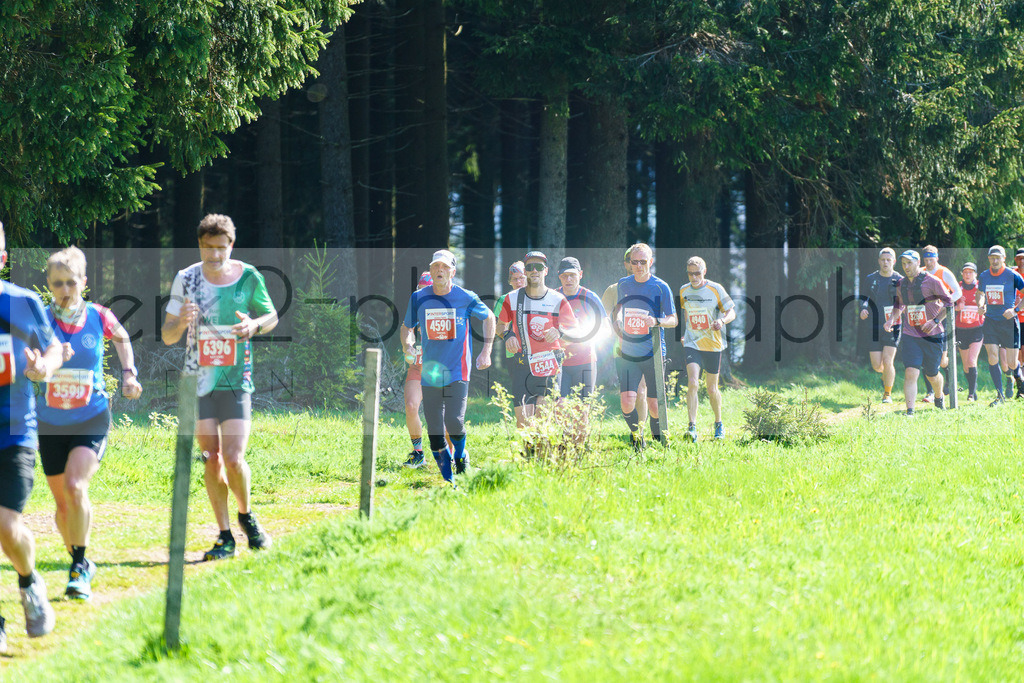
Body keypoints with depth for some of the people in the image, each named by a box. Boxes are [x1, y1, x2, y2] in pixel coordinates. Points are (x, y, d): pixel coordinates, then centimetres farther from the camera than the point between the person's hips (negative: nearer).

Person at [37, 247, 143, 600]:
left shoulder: (99, 317, -5)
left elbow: (122, 337, 18)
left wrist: (129, 374, 7)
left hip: (92, 418, -2)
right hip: (51, 423, 2)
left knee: (75, 486, -23)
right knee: (63, 502, 9)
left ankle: (80, 567, -14)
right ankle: (80, 565, 31)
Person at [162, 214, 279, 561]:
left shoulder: (249, 278, -3)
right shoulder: (185, 279, -1)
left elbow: (272, 316, 12)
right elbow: (167, 336, 3)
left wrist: (255, 325, -11)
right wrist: (182, 322, -20)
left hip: (236, 380, -2)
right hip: (198, 380, 2)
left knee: (233, 459, -11)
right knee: (212, 461, 1)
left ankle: (246, 516, 17)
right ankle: (225, 537, 11)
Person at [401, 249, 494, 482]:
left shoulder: (466, 298, -3)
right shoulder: (418, 298, 2)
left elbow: (488, 317, 13)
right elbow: (407, 326, 16)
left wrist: (486, 351, 6)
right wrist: (408, 345, -6)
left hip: (457, 371, -2)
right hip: (430, 373, 2)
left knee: (454, 421, -17)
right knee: (434, 431, 0)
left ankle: (460, 454, 15)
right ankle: (448, 480, 13)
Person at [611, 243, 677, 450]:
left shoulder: (660, 287, -4)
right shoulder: (623, 284, 6)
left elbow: (674, 320, -2)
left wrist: (657, 321, -22)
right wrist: (616, 323, 4)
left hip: (653, 354, -2)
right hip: (628, 354, 2)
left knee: (654, 406, 0)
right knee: (627, 404, -11)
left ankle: (658, 437, 27)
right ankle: (635, 434, 16)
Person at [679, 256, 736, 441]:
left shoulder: (715, 289, -5)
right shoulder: (684, 291, 4)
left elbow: (732, 311, -3)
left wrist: (722, 321, -24)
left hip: (713, 344, -1)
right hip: (692, 344, 1)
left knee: (712, 389, 7)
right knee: (692, 383, -19)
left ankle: (718, 424, 31)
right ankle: (692, 427, -23)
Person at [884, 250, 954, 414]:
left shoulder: (931, 281, -8)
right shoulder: (901, 284, 7)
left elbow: (949, 302, -6)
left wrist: (936, 321, -17)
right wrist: (891, 320, 5)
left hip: (932, 336, -3)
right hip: (910, 336, 3)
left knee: (932, 375, 10)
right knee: (910, 373, -14)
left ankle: (939, 397, 42)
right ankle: (910, 412, -17)